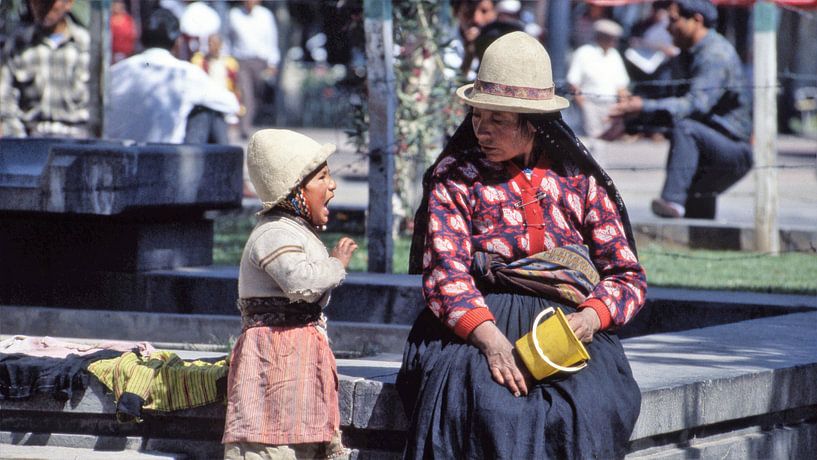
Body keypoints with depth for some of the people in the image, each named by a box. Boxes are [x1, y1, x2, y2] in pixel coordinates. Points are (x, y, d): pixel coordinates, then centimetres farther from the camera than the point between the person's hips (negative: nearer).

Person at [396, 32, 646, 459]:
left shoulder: (579, 179, 15)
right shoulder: (455, 176, 10)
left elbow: (628, 275, 14)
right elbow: (445, 272, -3)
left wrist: (591, 316, -10)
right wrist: (491, 339, -21)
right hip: (476, 323, -1)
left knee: (585, 409, -31)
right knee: (488, 405, -35)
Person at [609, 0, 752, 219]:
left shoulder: (715, 54, -17)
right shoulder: (683, 58, 15)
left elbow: (697, 103, -30)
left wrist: (645, 106, -35)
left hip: (735, 148, -10)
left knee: (684, 127, -35)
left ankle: (673, 200, -47)